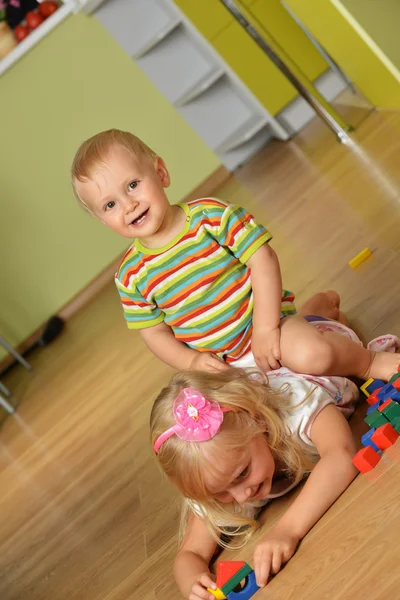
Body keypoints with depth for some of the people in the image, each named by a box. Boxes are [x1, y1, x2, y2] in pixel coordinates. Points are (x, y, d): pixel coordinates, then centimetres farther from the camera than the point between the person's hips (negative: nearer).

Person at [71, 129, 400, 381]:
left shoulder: (210, 216, -14)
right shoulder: (131, 277, -5)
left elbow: (262, 259, -16)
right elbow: (155, 332, 3)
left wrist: (265, 329, -21)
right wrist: (191, 361, -14)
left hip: (263, 323, -4)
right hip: (219, 364, 4)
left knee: (312, 356, -31)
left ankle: (369, 361, 3)